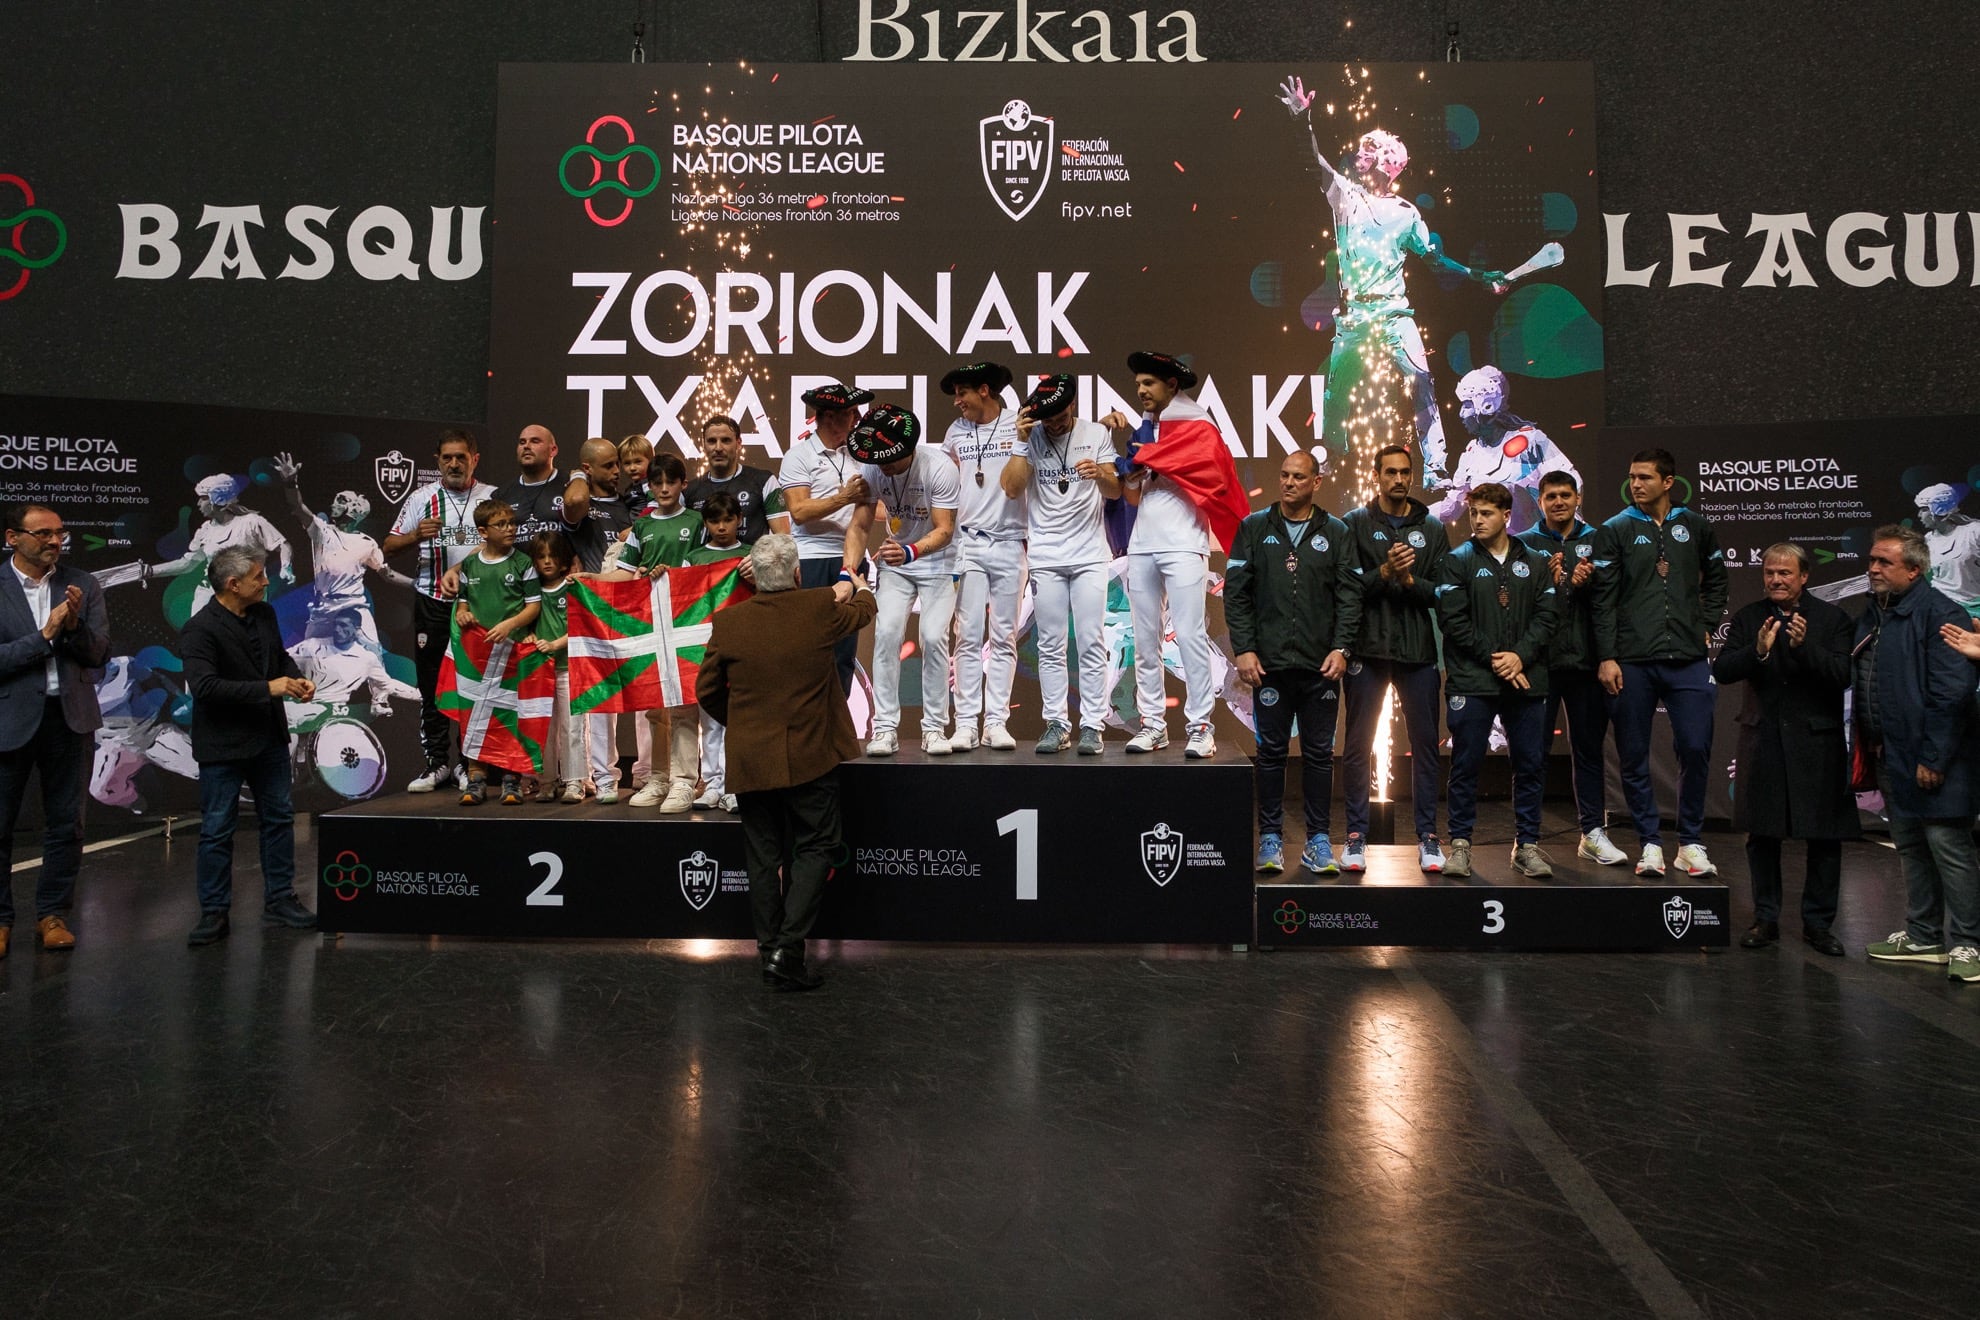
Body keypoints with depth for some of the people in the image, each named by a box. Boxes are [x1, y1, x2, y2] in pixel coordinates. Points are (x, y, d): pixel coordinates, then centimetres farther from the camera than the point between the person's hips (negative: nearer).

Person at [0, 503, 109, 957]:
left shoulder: (83, 586, 2)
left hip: (68, 716, 2)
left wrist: (74, 626, -20)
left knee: (65, 824, 9)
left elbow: (99, 655, -2)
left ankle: (52, 914, 21)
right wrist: (45, 635, -20)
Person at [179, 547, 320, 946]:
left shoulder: (265, 614, 4)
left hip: (269, 737, 7)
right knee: (217, 831, 3)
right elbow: (203, 686, -28)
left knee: (279, 819, 13)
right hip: (223, 745, -7)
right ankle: (214, 913, 13)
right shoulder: (200, 629, -18)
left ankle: (279, 900, 25)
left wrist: (296, 678, -2)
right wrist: (268, 688, -28)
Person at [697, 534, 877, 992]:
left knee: (764, 859, 11)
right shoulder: (821, 608, -8)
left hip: (750, 761, 2)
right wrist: (856, 587, 39)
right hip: (811, 756, -2)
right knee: (814, 848, 8)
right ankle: (788, 949, -3)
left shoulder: (728, 622, -5)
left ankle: (771, 953, 18)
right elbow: (863, 610, 16)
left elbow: (707, 692, 5)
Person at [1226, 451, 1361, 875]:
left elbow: (1350, 595, 4)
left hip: (1321, 665, 1)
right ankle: (1271, 839, 13)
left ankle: (1318, 840, 14)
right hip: (1270, 663, 0)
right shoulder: (1254, 528, 6)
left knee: (1319, 753, 6)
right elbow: (1236, 592, 3)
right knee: (1271, 752, 5)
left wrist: (1341, 648, -7)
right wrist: (1244, 649, -5)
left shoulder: (1335, 532, 8)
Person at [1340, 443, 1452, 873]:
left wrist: (1410, 581, -14)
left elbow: (1443, 592, 3)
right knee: (1357, 746, 3)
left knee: (1425, 745, 6)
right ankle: (1356, 836, 12)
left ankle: (1428, 836, 15)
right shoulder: (1355, 524, 3)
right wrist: (1384, 572, -20)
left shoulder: (1431, 528, 9)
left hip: (1418, 651, 2)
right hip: (1367, 650, -2)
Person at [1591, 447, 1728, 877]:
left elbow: (1715, 581, 23)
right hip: (1631, 662, -1)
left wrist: (1706, 627, 10)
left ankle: (1691, 843, 13)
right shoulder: (1615, 531, 3)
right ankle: (1650, 843, 15)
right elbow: (1603, 599, -1)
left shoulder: (1695, 527, 10)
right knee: (1633, 757, 3)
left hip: (1688, 661, 1)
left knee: (1695, 749, -2)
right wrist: (1606, 657, -7)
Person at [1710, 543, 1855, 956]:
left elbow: (1843, 675, -12)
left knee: (1825, 837, 4)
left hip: (1817, 741, -2)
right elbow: (1721, 671, -6)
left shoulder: (1832, 619, -1)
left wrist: (1805, 646, -26)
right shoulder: (1747, 618, 5)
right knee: (1762, 836, 9)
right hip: (1763, 740, 2)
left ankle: (1818, 923, 17)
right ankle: (1765, 919, 20)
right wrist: (1757, 651, -23)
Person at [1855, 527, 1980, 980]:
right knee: (1910, 848, 15)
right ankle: (1923, 937, 26)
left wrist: (1934, 757, -19)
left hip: (1933, 760, -9)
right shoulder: (1872, 616, 13)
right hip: (1891, 757, 9)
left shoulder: (1940, 614, -13)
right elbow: (1859, 685, 18)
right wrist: (1867, 745, 13)